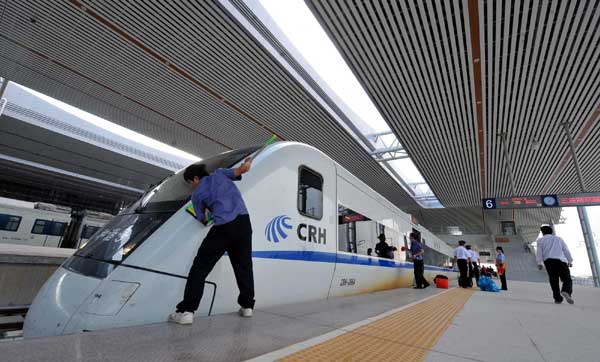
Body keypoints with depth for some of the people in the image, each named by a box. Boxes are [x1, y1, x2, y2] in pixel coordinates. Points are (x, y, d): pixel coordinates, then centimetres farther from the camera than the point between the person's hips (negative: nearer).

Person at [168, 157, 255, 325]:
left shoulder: (197, 194, 12)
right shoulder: (219, 173, 19)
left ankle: (186, 311, 6)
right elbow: (242, 170, 10)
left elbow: (202, 218, 15)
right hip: (243, 221, 4)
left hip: (223, 227, -4)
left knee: (200, 267, 8)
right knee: (243, 267, 15)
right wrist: (246, 163, 32)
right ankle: (247, 306, 22)